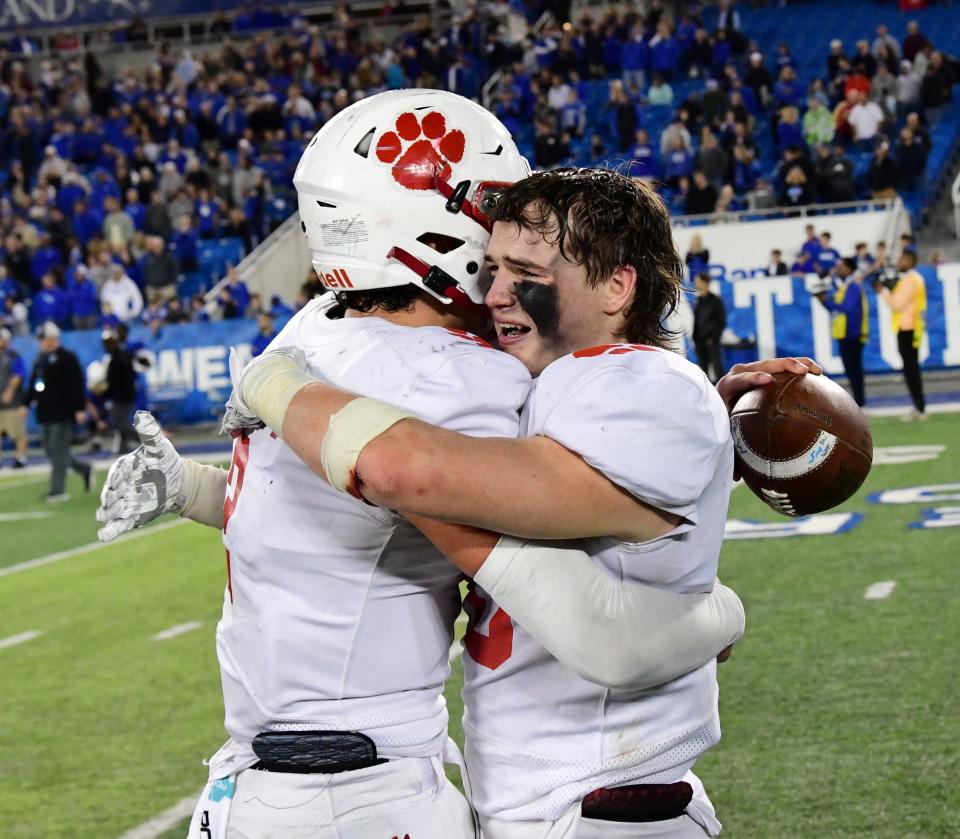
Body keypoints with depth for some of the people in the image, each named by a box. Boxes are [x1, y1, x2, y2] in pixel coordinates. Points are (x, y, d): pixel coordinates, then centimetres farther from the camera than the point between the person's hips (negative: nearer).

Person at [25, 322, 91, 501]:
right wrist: (27, 403, 17)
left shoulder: (67, 358, -10)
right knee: (50, 451, 11)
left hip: (62, 413, -8)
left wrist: (79, 408, -17)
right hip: (45, 413, 8)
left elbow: (77, 384, -13)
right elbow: (33, 383, 21)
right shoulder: (40, 358, 14)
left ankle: (58, 490, -1)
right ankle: (84, 469, 27)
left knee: (58, 451, -6)